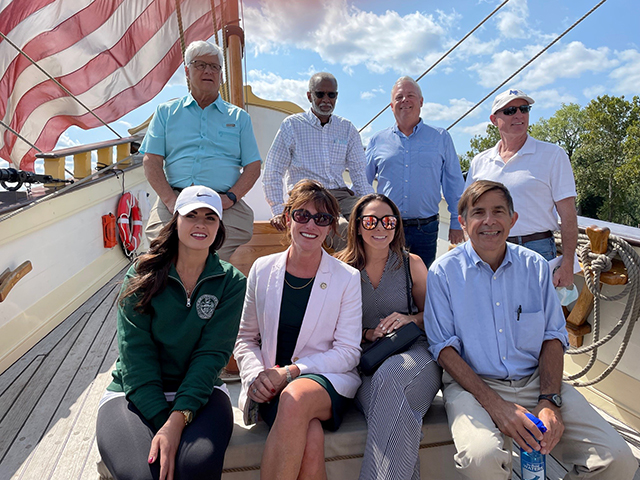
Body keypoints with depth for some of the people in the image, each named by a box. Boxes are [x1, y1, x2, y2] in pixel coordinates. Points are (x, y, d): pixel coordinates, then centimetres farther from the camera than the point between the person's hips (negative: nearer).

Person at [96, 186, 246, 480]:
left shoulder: (231, 282, -2)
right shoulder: (142, 276, -2)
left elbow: (211, 353, -9)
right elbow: (136, 353, -9)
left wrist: (178, 418, -20)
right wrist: (161, 421, -19)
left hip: (199, 392, 0)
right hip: (134, 393, 0)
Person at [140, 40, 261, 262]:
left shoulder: (239, 117, 20)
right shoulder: (166, 112, 20)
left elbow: (253, 166, 11)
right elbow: (151, 160, 10)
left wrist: (230, 198, -6)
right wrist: (170, 199, -7)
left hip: (225, 208, 0)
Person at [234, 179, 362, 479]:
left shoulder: (347, 278, 1)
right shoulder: (263, 269, 7)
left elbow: (348, 352, -2)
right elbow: (246, 338, 13)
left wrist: (291, 371, -13)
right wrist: (255, 375, -7)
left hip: (328, 379, 0)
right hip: (272, 387, 1)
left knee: (296, 397, -36)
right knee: (310, 439, -31)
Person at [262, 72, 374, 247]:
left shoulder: (348, 129, 18)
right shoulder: (291, 125, 8)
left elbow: (360, 174, 16)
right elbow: (272, 174, 6)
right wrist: (279, 210, -5)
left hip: (341, 195, 4)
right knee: (342, 228, -33)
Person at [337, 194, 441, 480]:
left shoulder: (412, 264, 8)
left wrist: (410, 319, -8)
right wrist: (368, 334, -10)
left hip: (413, 352, 0)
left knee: (390, 376, -35)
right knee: (395, 406, -34)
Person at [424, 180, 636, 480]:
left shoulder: (535, 266, 6)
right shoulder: (444, 272, -4)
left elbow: (553, 336, 7)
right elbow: (443, 346, -7)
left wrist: (550, 401, -8)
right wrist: (495, 405, -16)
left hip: (536, 380, 4)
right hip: (472, 384, -3)